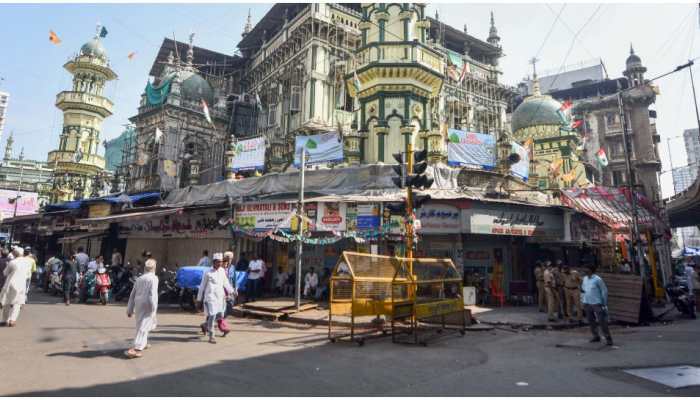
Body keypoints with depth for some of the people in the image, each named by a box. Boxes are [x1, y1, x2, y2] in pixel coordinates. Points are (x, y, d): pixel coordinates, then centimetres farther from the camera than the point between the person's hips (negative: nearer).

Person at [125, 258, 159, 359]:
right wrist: (154, 308, -17)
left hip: (138, 305, 8)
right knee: (143, 327, -7)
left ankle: (143, 343, 40)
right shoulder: (153, 278, -8)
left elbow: (132, 295, 15)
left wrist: (130, 309, 20)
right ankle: (136, 349, -15)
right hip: (147, 305, -8)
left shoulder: (139, 279, 14)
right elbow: (152, 294, -17)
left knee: (140, 325, 23)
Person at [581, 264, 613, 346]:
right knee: (591, 321, 11)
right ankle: (596, 336, 23)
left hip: (596, 303, -6)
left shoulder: (597, 279, -11)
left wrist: (605, 304, -7)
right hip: (587, 303, 6)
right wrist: (582, 289, -3)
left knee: (602, 321, -6)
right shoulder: (585, 278, 8)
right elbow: (583, 287, 22)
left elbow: (604, 291, -7)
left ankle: (608, 338, 2)